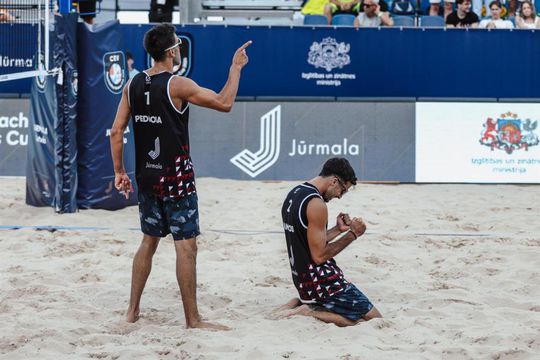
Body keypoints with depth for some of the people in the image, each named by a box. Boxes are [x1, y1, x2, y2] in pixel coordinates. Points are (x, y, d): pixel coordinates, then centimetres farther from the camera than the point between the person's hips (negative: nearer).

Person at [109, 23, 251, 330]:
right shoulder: (178, 85, -14)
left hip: (147, 177, 7)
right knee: (186, 246, -2)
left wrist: (119, 172, 12)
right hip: (176, 178, -7)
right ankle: (193, 319, 0)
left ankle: (133, 310, 22)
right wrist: (236, 68, 0)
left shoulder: (133, 85, 5)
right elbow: (225, 103, -11)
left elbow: (117, 131, 5)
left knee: (149, 241, 18)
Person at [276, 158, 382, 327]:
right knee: (374, 318, -6)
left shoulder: (293, 195, 10)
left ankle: (300, 303, 10)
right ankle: (309, 312, -9)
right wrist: (352, 234, -12)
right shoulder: (316, 204, -20)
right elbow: (319, 256, -20)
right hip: (320, 281, -10)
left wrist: (338, 230, 14)